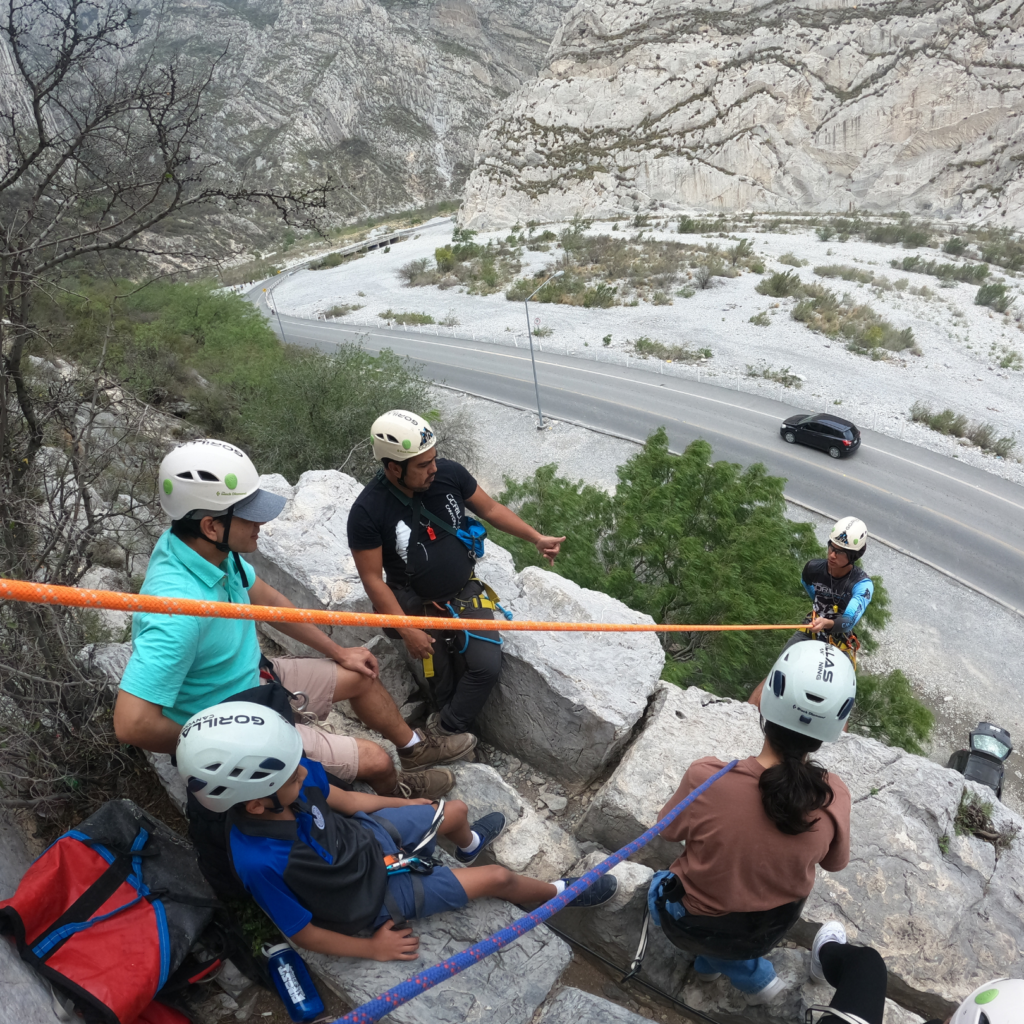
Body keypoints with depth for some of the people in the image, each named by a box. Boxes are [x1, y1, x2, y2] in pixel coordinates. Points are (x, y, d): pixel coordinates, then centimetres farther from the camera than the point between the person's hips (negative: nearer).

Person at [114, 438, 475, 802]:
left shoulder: (211, 547, -13)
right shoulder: (179, 611, -40)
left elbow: (266, 599, 3)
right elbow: (132, 724, -39)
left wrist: (339, 652, 11)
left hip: (255, 677, 8)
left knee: (361, 675, 17)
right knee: (375, 760, -3)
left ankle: (414, 747, 44)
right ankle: (395, 793, 35)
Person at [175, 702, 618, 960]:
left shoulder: (293, 778, -24)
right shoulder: (261, 862, -40)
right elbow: (303, 934, -23)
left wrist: (405, 803, 12)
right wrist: (372, 948, -9)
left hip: (365, 835, 5)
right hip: (370, 898, -5)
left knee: (456, 810, 17)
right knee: (496, 878, 1)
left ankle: (468, 844, 55)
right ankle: (559, 892, 32)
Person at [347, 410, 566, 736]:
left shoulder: (448, 473, -13)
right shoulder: (367, 512, -21)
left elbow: (490, 509, 3)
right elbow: (372, 578, -14)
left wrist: (537, 539, -2)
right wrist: (408, 630, -15)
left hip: (465, 591, 3)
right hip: (418, 605, -2)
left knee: (487, 666, -11)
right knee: (440, 680, -4)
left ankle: (443, 732, 9)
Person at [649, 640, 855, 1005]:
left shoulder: (705, 778, -36)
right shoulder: (834, 796, -28)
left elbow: (669, 832, -14)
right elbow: (834, 862, -6)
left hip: (696, 926, -2)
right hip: (771, 930, 3)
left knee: (660, 886, 30)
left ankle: (754, 977, 25)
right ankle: (710, 962, 37)